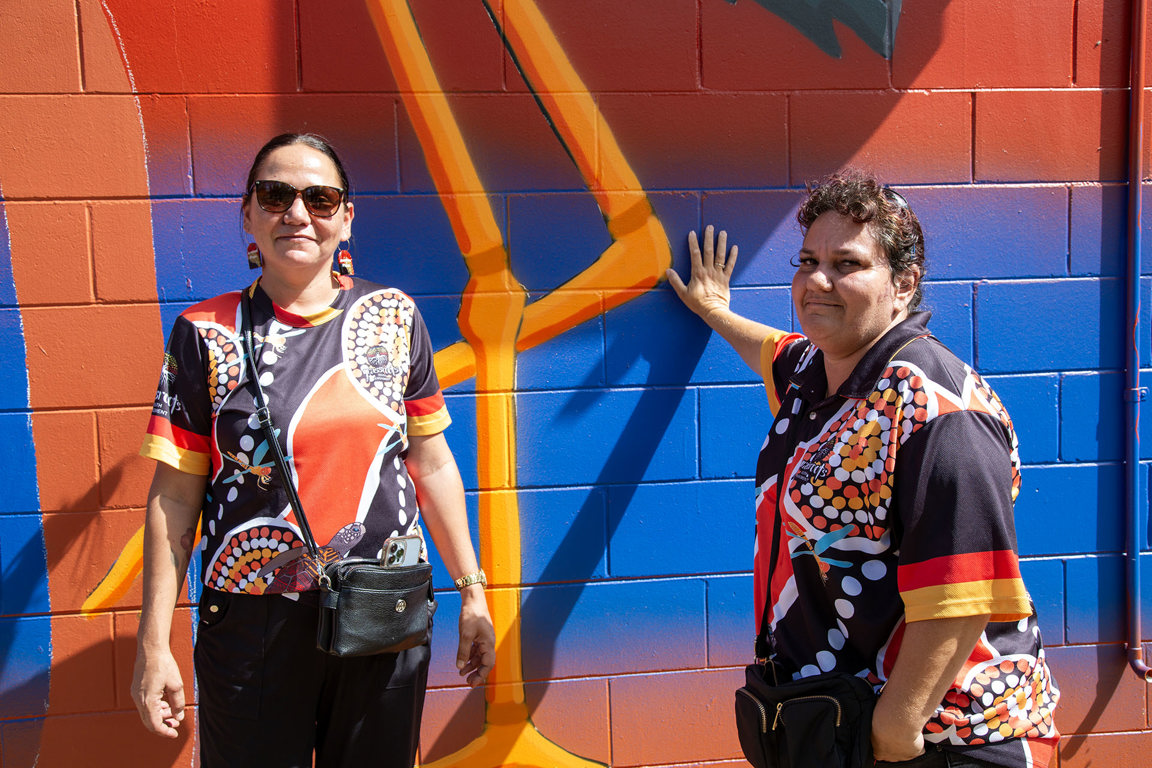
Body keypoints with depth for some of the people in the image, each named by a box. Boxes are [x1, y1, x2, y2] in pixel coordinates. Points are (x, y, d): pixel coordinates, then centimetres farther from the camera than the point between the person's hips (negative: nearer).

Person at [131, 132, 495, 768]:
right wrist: (153, 643, -4)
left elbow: (432, 463, 5)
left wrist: (472, 593, 6)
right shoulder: (204, 333, -2)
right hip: (252, 626, -1)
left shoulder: (393, 317, 1)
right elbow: (175, 494, -2)